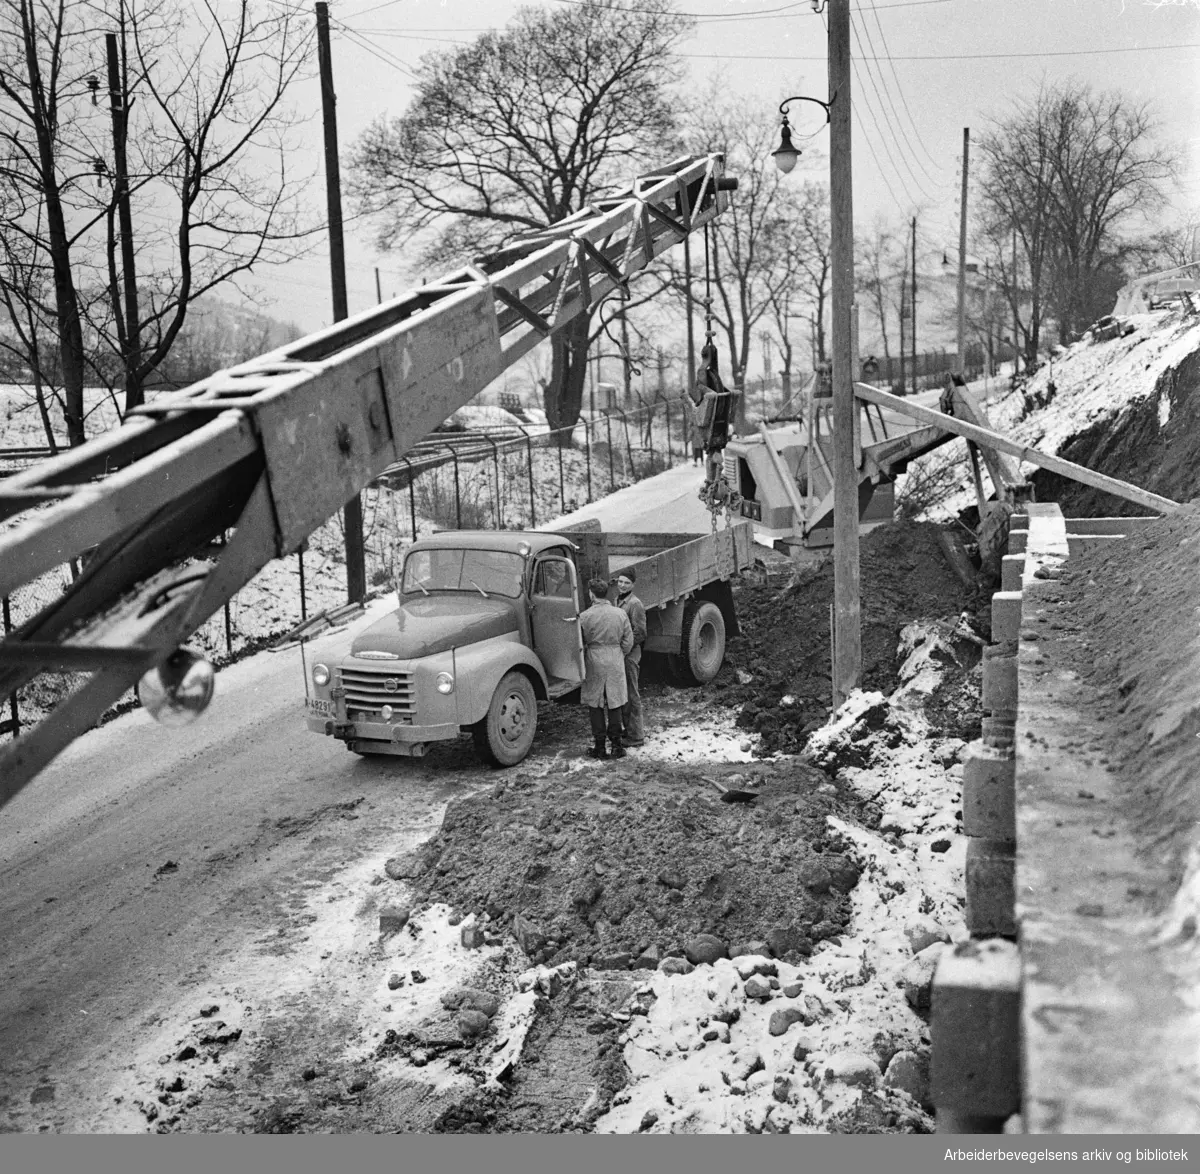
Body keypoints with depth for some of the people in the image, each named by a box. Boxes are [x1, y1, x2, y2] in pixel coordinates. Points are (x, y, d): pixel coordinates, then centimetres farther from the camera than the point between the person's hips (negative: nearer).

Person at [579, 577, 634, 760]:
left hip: (594, 661, -2)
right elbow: (628, 641, 2)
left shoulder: (585, 616, -9)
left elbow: (580, 642, -2)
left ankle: (599, 747, 9)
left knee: (595, 705, 7)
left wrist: (582, 663, 13)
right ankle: (616, 746, 11)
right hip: (615, 660, 2)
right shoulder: (620, 614, -2)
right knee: (614, 703, 9)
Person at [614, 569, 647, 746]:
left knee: (631, 695, -2)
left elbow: (640, 633, -17)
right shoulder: (617, 600, 12)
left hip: (630, 655, -9)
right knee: (621, 694, 16)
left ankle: (636, 736, 5)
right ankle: (628, 729, 27)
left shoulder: (635, 604, -15)